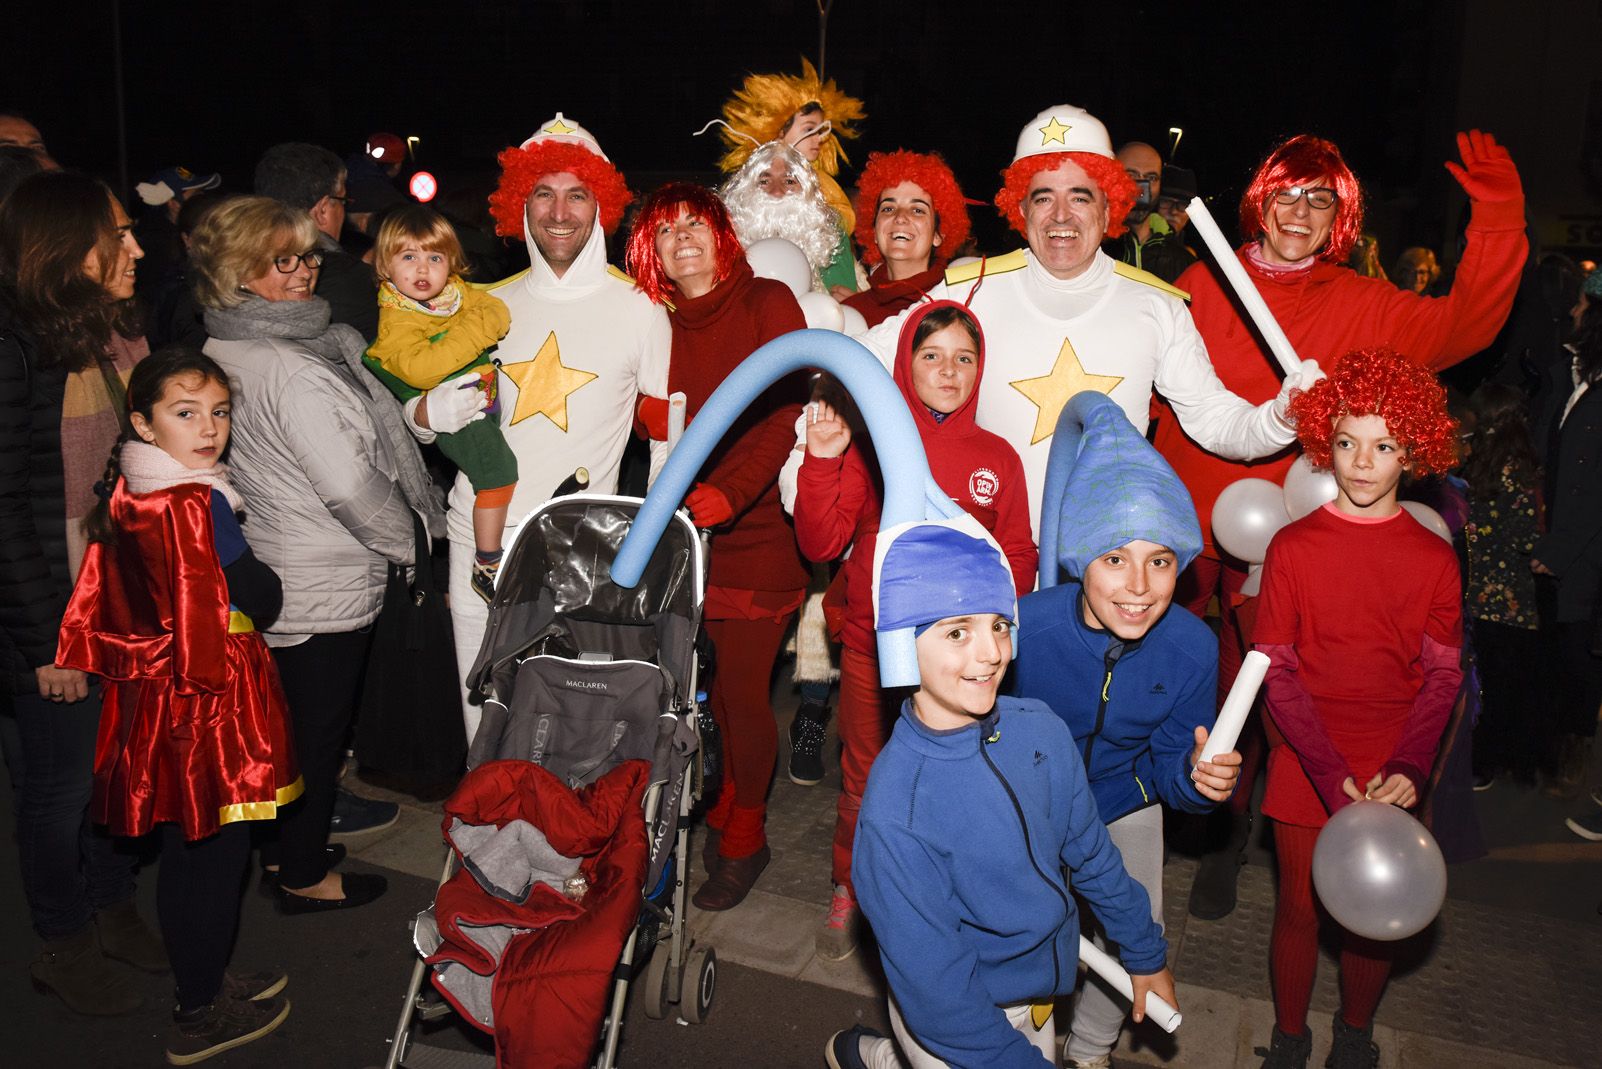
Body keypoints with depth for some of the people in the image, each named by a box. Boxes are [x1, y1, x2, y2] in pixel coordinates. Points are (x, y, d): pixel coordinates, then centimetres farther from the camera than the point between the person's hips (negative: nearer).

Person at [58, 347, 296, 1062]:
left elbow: (103, 594, 12)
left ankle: (201, 983, 39)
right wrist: (263, 579, 2)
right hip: (211, 700, -9)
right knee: (218, 853, 6)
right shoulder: (197, 503, -21)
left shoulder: (124, 493, 4)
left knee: (183, 851, 21)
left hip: (149, 693, 9)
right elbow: (263, 599, -18)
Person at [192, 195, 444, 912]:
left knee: (291, 721, 23)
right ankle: (305, 876, 24)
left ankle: (288, 839, 40)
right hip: (324, 585, -9)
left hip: (266, 576, 9)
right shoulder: (293, 368, -25)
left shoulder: (220, 352, 5)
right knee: (319, 729, 7)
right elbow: (347, 484, -24)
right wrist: (405, 539, -6)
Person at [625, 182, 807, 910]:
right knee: (716, 685, 7)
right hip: (693, 527, 4)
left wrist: (729, 491, -25)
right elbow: (671, 426, 15)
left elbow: (782, 413, -13)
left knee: (743, 689, -1)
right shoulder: (667, 325, 13)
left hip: (757, 528, -4)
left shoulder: (767, 303, -3)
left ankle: (744, 837, 18)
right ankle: (731, 804, 31)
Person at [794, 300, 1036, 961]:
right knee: (866, 779, 12)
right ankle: (850, 892, 36)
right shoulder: (871, 443, -2)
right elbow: (820, 544, -5)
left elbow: (1018, 558, 9)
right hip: (872, 647, -1)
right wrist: (821, 462, -17)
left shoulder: (997, 458, 4)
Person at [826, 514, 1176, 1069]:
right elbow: (933, 987, -22)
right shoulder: (895, 815, -30)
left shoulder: (1039, 729, -14)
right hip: (957, 1024, -5)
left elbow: (1090, 853, 3)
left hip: (1039, 998, 5)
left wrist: (1146, 954, 12)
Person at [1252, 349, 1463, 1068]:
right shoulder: (1293, 547, -6)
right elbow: (1277, 671, -6)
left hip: (1393, 773, 1)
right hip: (1306, 766, -1)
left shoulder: (1433, 559, -2)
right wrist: (1331, 774, -14)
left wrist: (1408, 768, -15)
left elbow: (1442, 678, 1)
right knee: (1300, 908, 9)